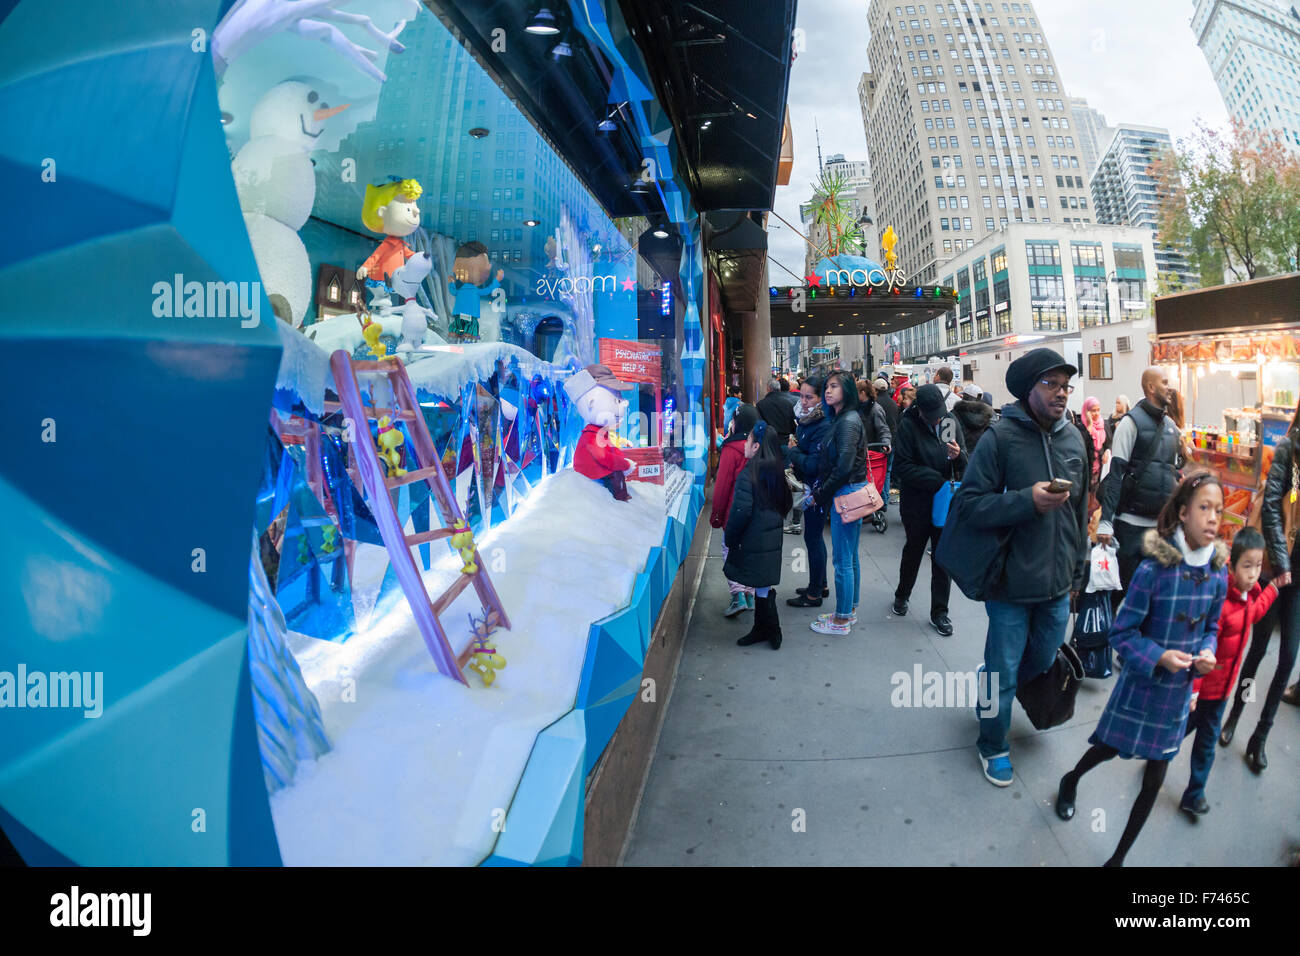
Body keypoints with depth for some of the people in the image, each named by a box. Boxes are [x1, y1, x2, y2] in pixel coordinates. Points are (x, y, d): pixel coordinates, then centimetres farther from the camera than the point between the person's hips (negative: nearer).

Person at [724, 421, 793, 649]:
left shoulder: (749, 472, -18)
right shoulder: (775, 468, 6)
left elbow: (742, 510, -20)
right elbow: (785, 503, 16)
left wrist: (729, 538, -9)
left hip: (754, 540, -8)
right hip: (772, 536, 8)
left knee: (761, 586, 3)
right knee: (764, 585, 15)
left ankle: (770, 630, 11)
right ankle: (763, 628, 24)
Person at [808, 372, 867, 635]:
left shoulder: (848, 421, -17)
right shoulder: (840, 419, 13)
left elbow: (844, 466, -22)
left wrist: (822, 492, -12)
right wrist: (821, 490, 8)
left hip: (847, 493, -10)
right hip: (845, 493, 10)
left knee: (842, 559, -2)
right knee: (850, 557, 17)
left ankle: (842, 620, 8)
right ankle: (850, 611, 29)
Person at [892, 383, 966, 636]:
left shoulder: (950, 421, -1)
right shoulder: (908, 425, -13)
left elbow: (964, 464, 3)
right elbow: (902, 466, -18)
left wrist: (958, 455, -20)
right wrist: (937, 480, -21)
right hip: (916, 501, -3)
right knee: (914, 549, 15)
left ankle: (939, 612, 17)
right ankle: (902, 595, 39)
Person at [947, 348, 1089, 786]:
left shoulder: (1074, 438, 3)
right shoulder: (1000, 436, -14)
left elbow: (1080, 510, 14)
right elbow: (967, 504, -15)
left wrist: (1078, 569, 17)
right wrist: (1028, 501, -25)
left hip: (1058, 585, 6)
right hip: (1012, 584, -6)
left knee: (1043, 663, 21)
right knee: (1003, 674, 7)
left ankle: (992, 683, 50)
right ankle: (993, 746, 30)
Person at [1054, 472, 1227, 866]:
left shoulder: (1218, 575, -8)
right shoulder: (1153, 570, -22)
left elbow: (1211, 628, 8)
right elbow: (1122, 632, -15)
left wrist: (1207, 653, -11)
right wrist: (1159, 657, -28)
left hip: (1179, 691, 4)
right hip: (1140, 684, -4)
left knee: (1154, 779, 11)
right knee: (1109, 749, 17)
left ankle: (1120, 856, 30)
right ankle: (1070, 782, 53)